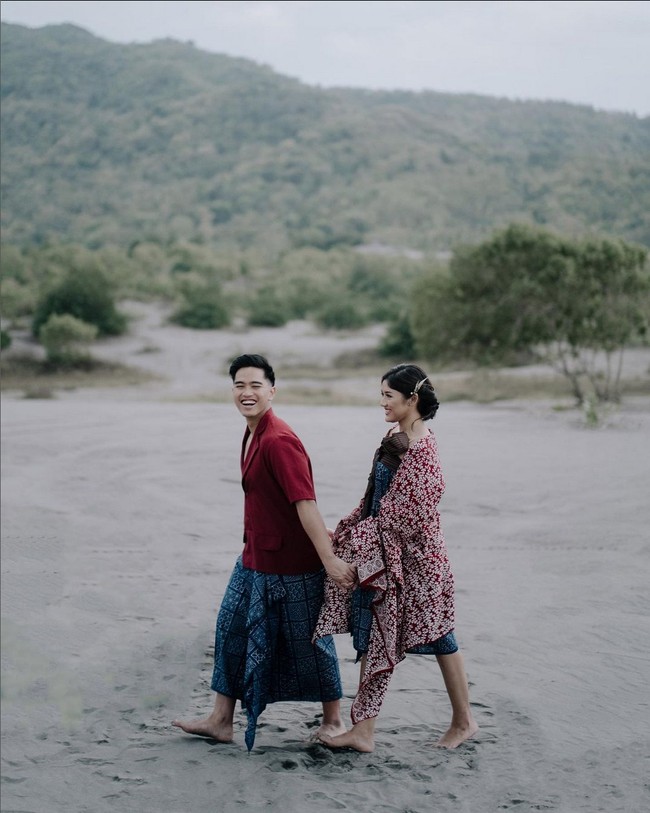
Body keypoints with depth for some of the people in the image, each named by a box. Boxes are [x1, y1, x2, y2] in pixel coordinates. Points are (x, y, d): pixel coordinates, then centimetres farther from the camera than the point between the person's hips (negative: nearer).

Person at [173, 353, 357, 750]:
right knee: (233, 629, 14)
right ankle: (222, 720, 25)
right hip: (255, 558, 9)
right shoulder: (253, 435, 8)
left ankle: (334, 720, 24)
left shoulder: (279, 441, -22)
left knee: (309, 641, 6)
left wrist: (330, 559, -31)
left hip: (293, 564, -9)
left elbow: (306, 503, -28)